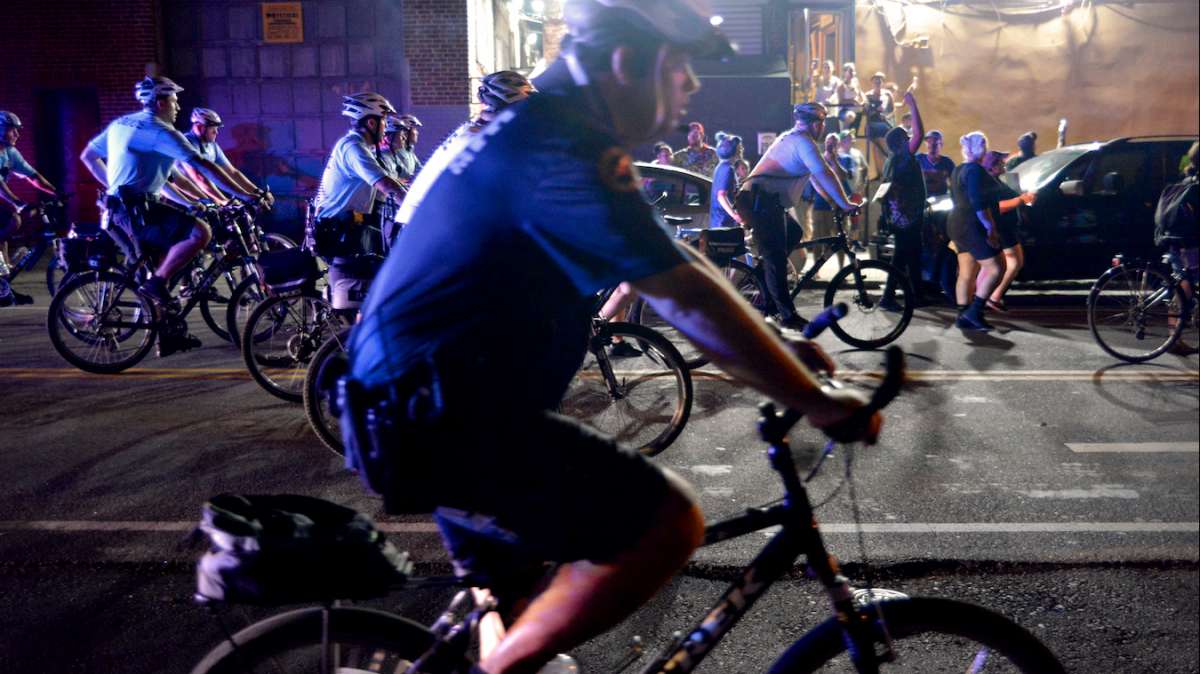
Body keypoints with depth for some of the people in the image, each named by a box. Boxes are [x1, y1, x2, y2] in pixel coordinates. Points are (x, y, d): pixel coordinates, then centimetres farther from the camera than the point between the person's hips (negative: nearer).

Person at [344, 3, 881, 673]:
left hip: (418, 404, 11)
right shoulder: (562, 153, -21)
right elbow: (687, 296, -24)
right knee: (668, 520, -15)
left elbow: (672, 271, 15)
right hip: (443, 417, -11)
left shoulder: (539, 132, 13)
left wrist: (777, 346, 12)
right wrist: (819, 402, -15)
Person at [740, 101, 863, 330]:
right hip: (762, 202, -10)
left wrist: (834, 201, 24)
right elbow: (825, 175, -15)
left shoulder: (792, 139, 25)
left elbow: (815, 178, 27)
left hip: (758, 199, 10)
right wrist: (845, 204, -11)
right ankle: (788, 315, -7)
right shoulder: (803, 141, -6)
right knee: (776, 258, -8)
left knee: (794, 233, 21)